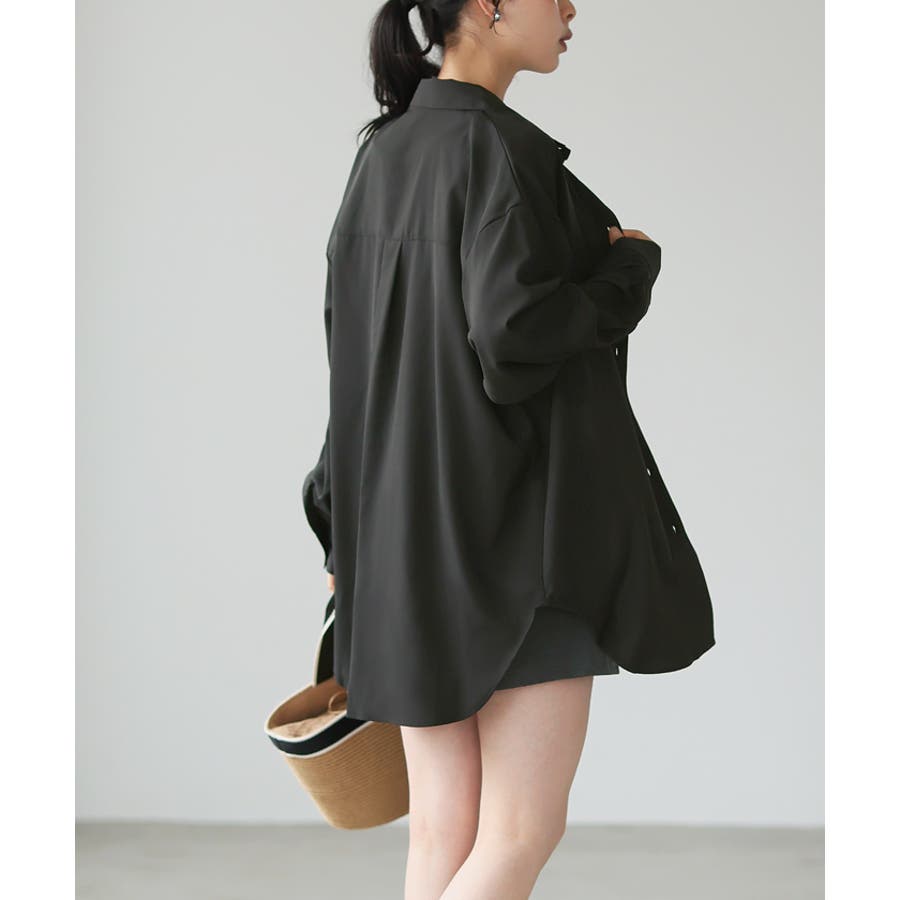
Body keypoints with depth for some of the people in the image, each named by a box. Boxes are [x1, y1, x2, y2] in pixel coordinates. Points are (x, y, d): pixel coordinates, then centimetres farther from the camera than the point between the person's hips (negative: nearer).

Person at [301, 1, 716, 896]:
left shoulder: (384, 150, 12)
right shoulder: (495, 145, -14)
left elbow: (348, 339, 14)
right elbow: (511, 324, -25)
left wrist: (352, 530, 18)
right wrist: (631, 267, -6)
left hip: (416, 517, 8)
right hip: (520, 519, -8)